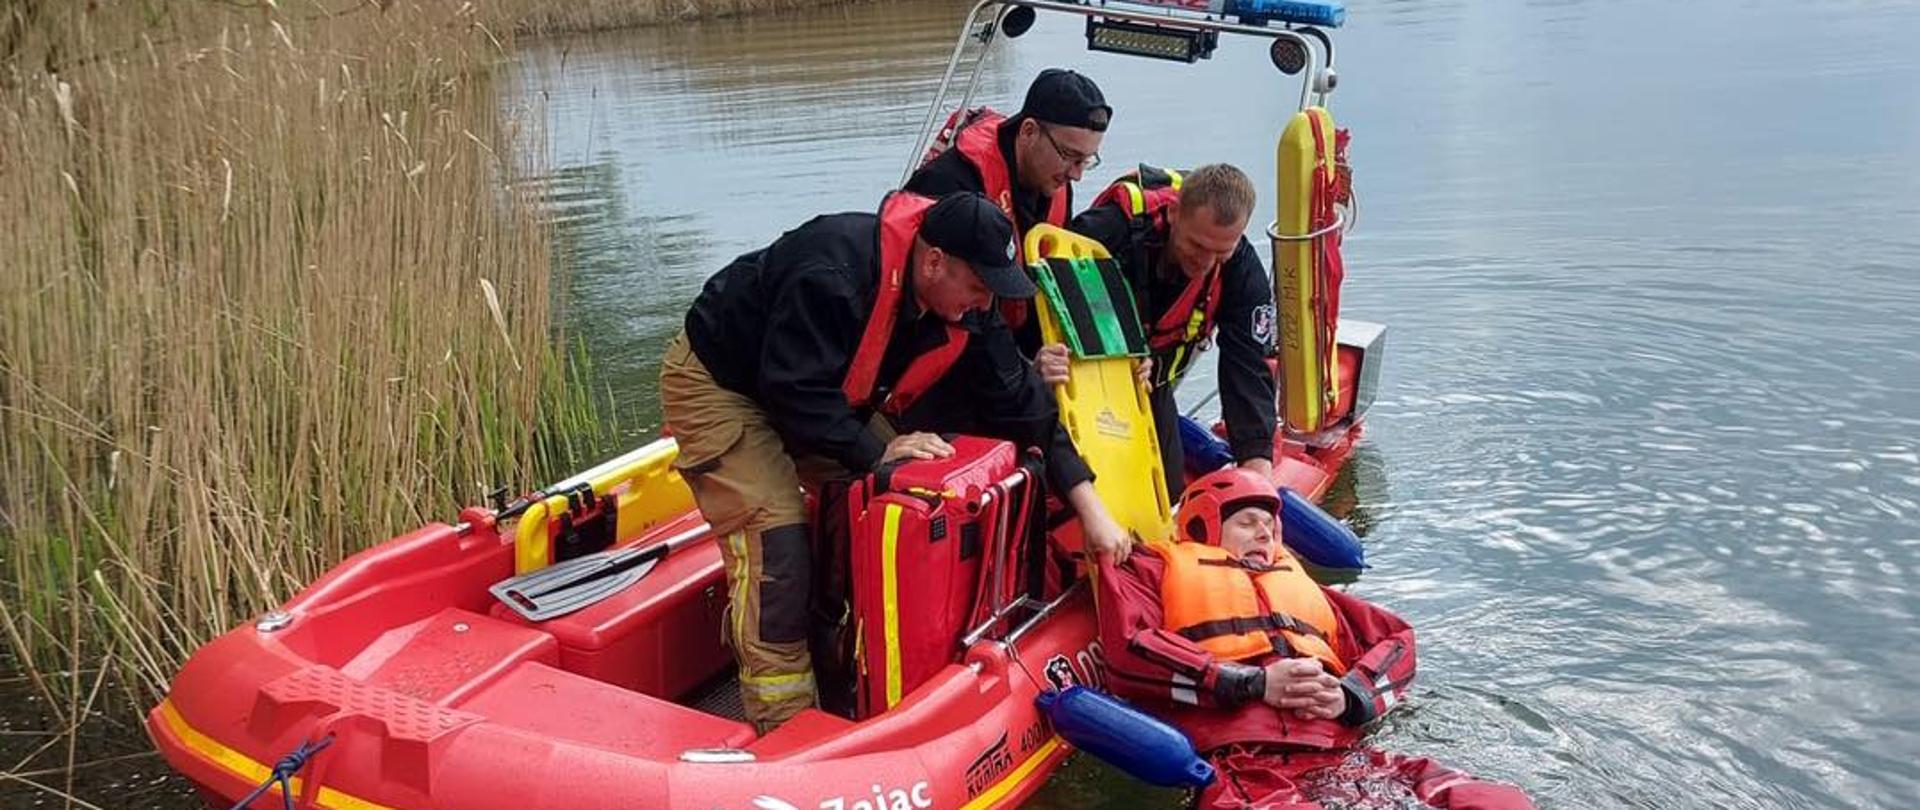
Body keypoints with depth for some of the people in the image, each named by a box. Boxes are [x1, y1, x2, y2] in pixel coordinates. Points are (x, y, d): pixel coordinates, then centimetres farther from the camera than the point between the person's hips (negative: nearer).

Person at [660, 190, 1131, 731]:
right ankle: (782, 725, -8)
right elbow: (795, 390, -37)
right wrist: (875, 453, -35)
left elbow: (1020, 403, -10)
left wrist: (1091, 510, -12)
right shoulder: (834, 274, -38)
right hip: (717, 381, -7)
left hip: (825, 390, 8)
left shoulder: (964, 311, -14)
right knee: (776, 541, -18)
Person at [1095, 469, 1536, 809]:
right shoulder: (1157, 569, 24)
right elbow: (1131, 650, 3)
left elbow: (1397, 639, 31)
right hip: (1242, 768, -5)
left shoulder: (1297, 578, 39)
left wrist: (1350, 695, 8)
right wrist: (1254, 684, -4)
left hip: (1342, 756, 5)